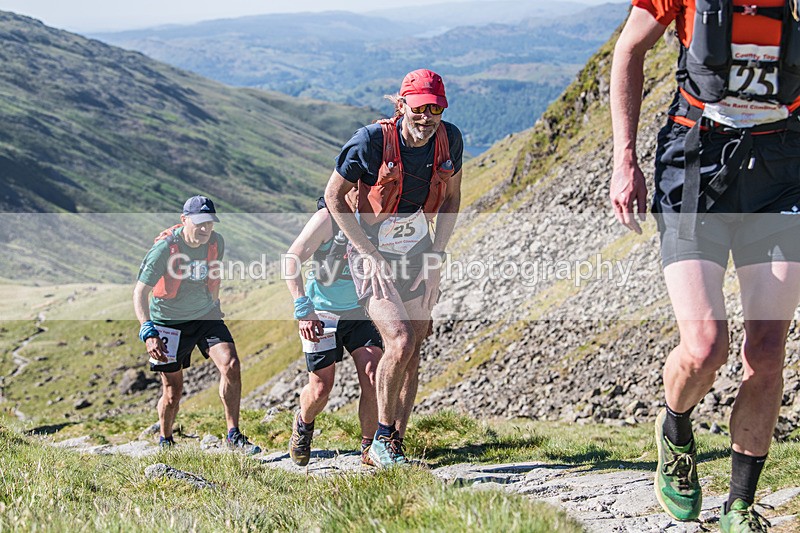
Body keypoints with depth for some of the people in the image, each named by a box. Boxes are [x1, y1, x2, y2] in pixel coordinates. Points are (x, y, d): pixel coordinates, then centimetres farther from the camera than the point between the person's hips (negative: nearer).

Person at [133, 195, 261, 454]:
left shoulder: (216, 242, -8)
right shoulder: (165, 248, -23)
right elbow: (140, 292, -25)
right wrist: (148, 332, -37)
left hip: (206, 316, 4)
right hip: (169, 321, -4)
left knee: (231, 365, -16)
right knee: (173, 391, 0)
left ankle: (234, 436, -4)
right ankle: (165, 443, 28)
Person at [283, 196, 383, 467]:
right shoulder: (329, 218, -17)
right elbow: (291, 259, -15)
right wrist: (303, 310, -22)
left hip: (361, 313, 3)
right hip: (322, 315, -3)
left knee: (373, 381, -14)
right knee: (321, 389, 0)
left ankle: (369, 447, 3)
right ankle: (303, 424, 34)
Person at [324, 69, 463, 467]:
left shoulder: (449, 139, -9)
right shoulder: (373, 140, -22)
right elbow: (334, 196, -12)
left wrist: (436, 255, -1)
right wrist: (371, 255, -16)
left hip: (419, 255, 5)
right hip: (373, 256, -5)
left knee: (412, 357, 4)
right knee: (400, 341, -22)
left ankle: (389, 448, 16)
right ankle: (383, 436, -4)